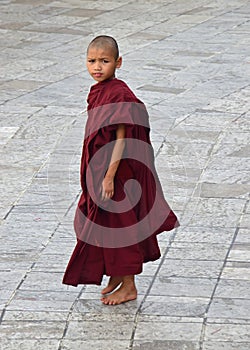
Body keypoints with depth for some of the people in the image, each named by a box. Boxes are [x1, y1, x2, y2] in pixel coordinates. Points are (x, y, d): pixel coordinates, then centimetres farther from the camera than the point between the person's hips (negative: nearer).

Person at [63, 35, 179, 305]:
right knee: (101, 223, 17)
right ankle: (116, 277, 33)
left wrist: (109, 176, -23)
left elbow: (121, 140, -22)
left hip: (116, 172, -9)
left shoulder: (119, 95, -21)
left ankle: (128, 286, 14)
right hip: (97, 170, 9)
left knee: (117, 225, 1)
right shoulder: (98, 92, 6)